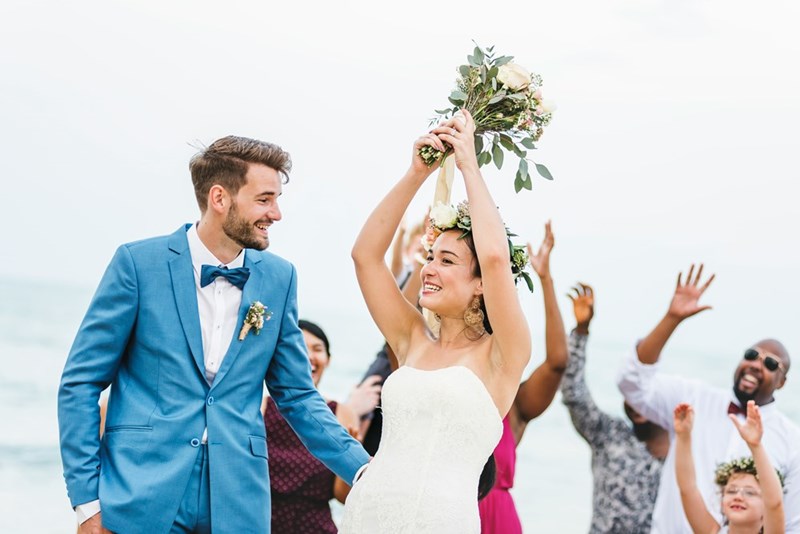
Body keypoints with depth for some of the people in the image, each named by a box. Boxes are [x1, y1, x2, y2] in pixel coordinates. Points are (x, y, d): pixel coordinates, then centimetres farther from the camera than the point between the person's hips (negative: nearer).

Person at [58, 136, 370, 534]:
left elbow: (297, 395, 12)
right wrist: (88, 501, -7)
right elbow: (80, 384, -2)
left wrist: (364, 470, 0)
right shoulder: (139, 262, -4)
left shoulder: (279, 277, 7)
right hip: (141, 501, -3)